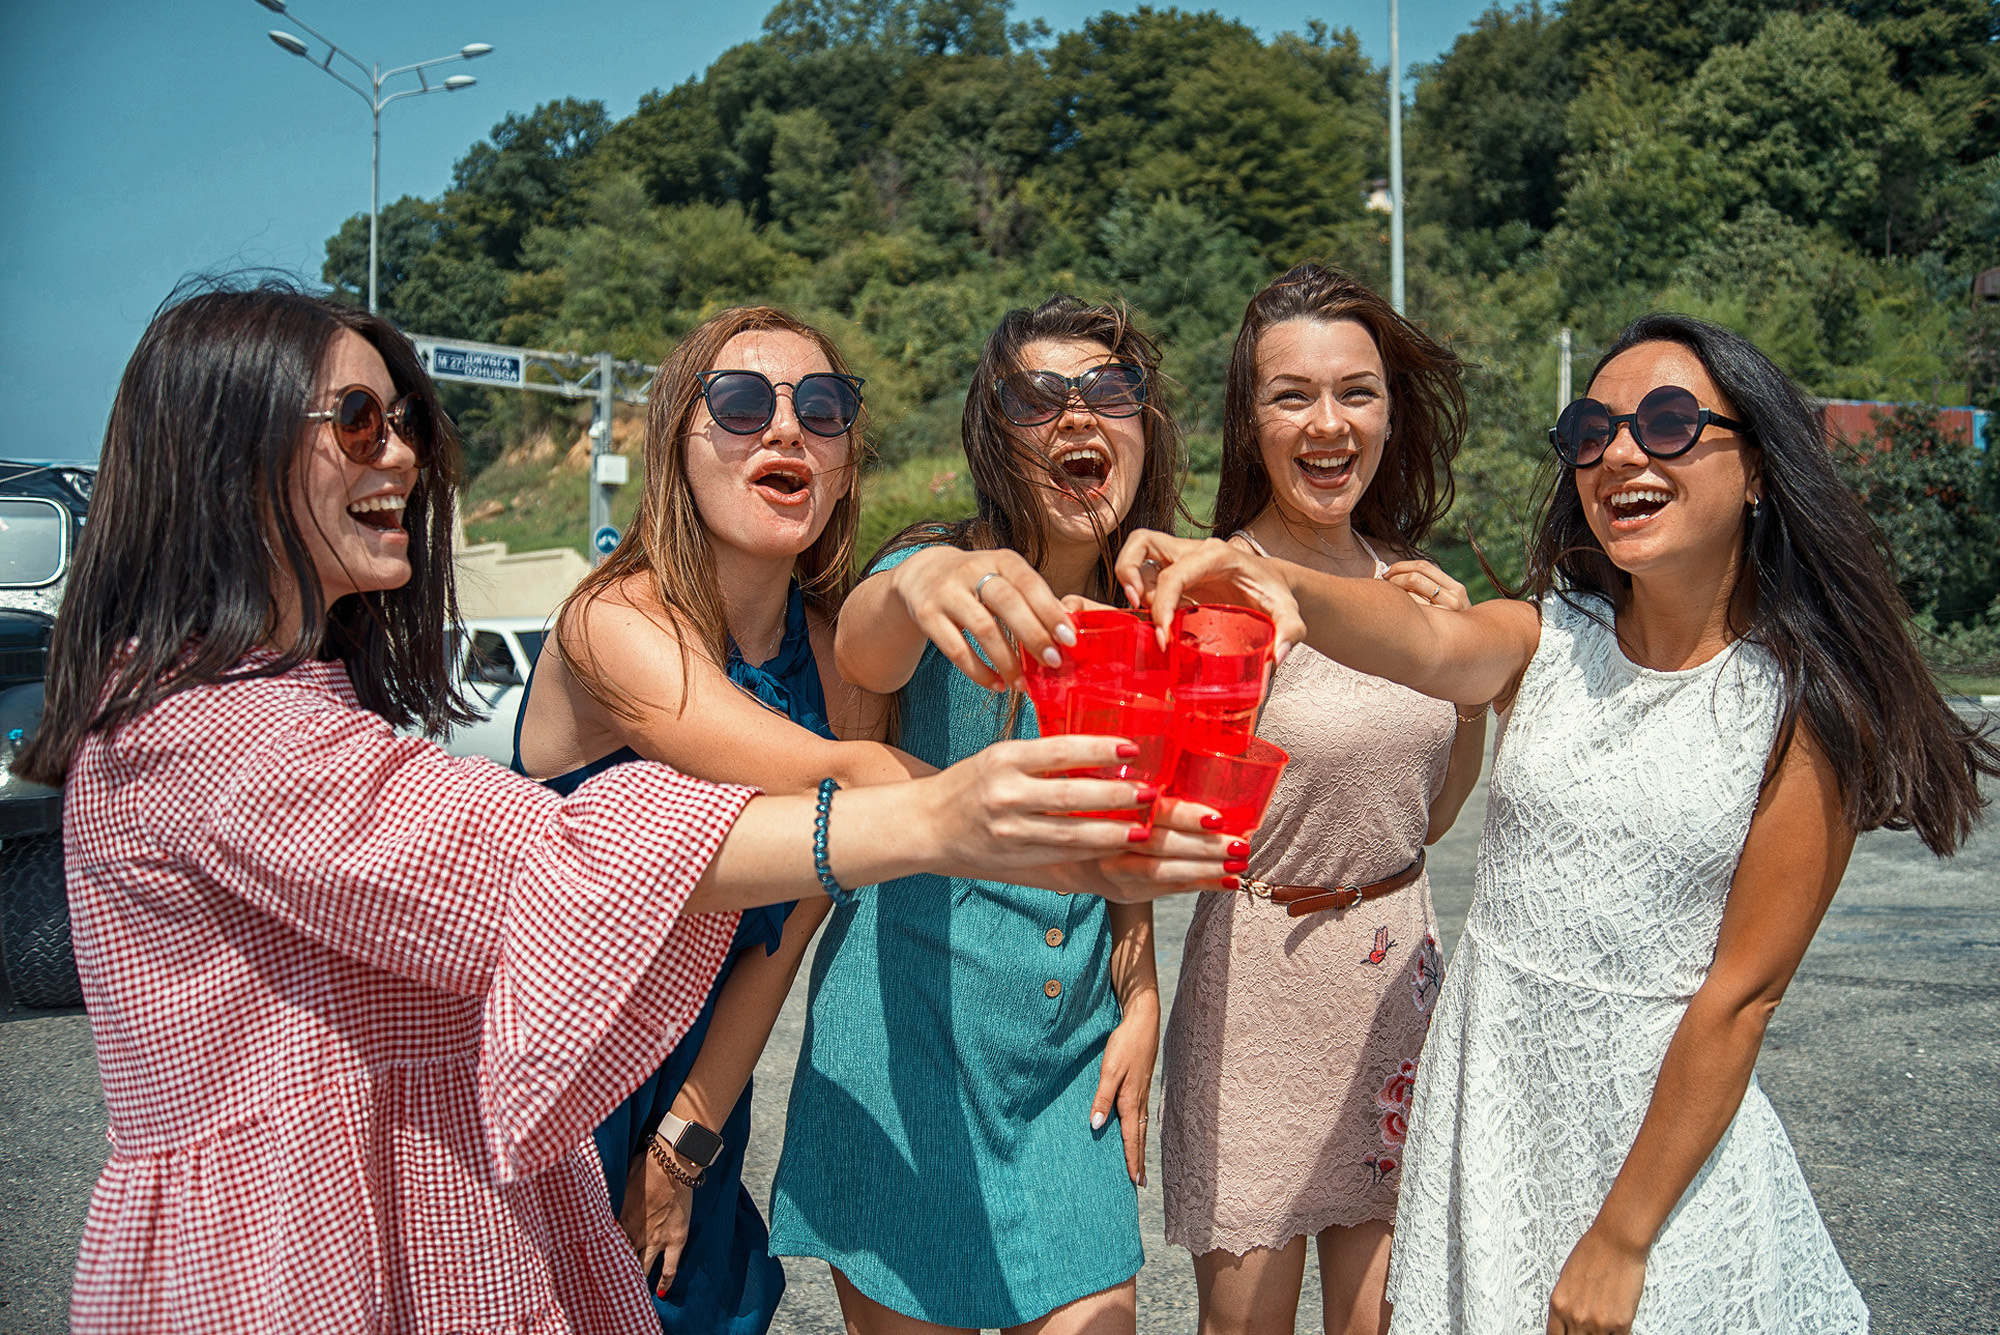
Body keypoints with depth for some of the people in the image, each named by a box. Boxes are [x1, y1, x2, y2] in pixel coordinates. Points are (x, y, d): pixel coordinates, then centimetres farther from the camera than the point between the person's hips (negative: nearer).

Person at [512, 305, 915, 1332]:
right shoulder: (614, 622, -23)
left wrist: (689, 1141, -4)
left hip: (697, 1086, 5)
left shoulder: (844, 654, -5)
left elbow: (784, 928, -3)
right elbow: (834, 784, -37)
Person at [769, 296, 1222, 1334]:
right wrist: (920, 583, -58)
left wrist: (1139, 1004, 7)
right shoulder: (948, 578, -10)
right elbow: (861, 651, -36)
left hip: (1073, 1045, 4)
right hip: (907, 1027, -4)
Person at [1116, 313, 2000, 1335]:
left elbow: (1741, 994, -13)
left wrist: (1622, 1239, -14)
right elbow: (1427, 645, -25)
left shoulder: (1806, 707, -11)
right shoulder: (1550, 640, -2)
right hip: (1486, 1108, 3)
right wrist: (1278, 586, -47)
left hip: (1667, 1125, -3)